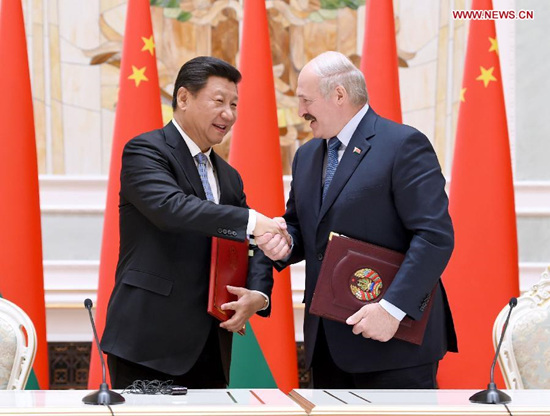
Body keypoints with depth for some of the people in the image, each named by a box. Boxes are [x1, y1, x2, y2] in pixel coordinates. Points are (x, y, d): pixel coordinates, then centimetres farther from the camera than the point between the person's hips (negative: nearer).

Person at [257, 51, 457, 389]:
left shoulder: (404, 145, -10)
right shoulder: (307, 156, 16)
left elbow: (435, 235, -17)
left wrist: (393, 308, -24)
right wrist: (283, 242, 0)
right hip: (328, 342, 7)